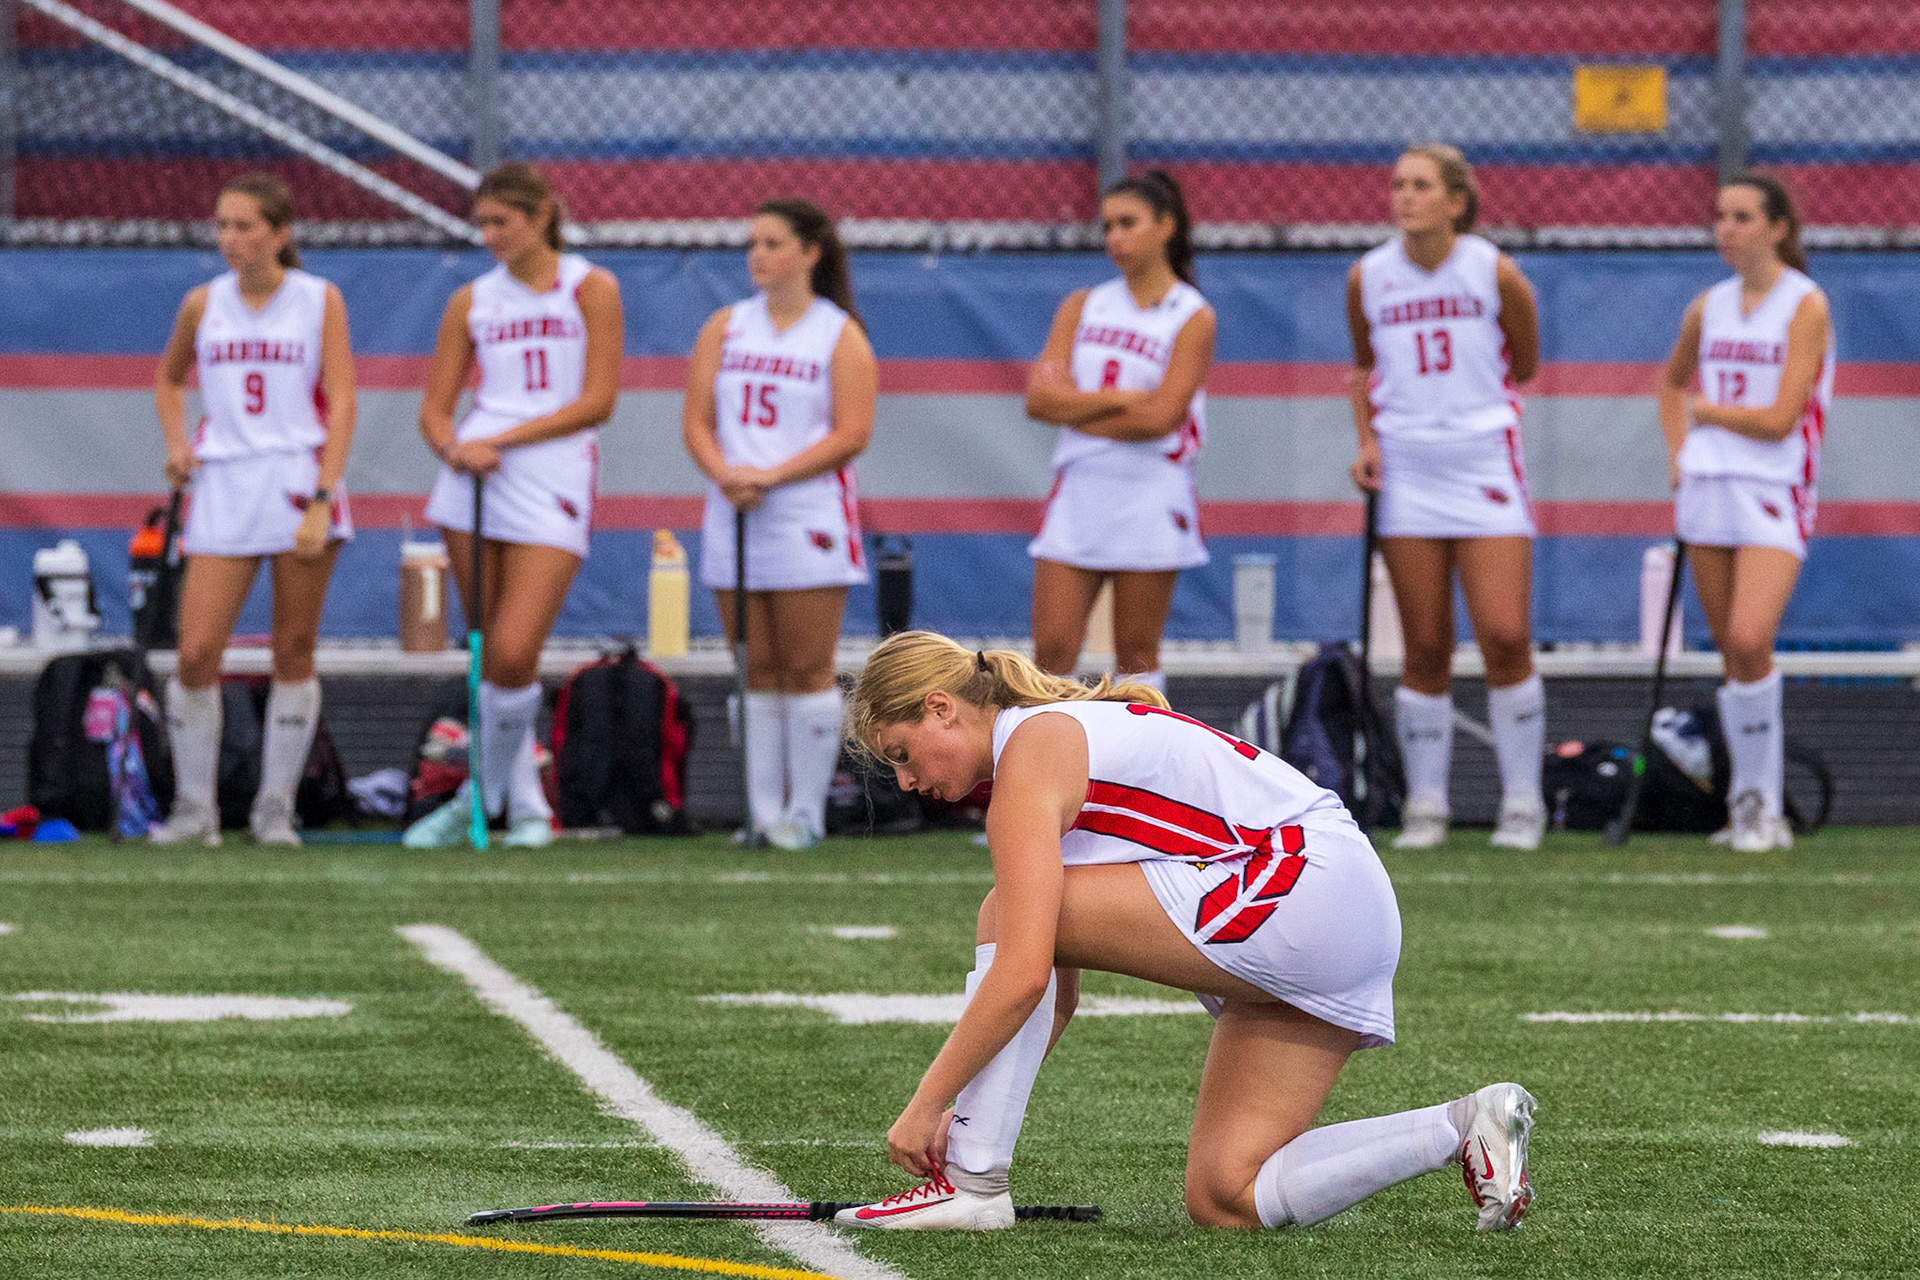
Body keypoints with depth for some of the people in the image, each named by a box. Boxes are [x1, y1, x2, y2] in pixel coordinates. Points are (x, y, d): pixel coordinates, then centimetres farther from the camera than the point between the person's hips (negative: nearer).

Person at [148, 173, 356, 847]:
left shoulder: (320, 301, 0)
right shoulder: (203, 305, 9)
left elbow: (340, 406, -4)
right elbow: (168, 378, 27)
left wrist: (321, 503, -14)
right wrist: (177, 443, 8)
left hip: (301, 484, -2)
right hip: (223, 489, 2)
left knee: (294, 652, 1)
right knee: (196, 653, -7)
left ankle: (275, 808, 11)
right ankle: (194, 809, 3)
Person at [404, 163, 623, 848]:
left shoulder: (590, 288, 2)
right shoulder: (471, 302, 12)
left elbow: (598, 401, -6)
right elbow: (435, 408, 11)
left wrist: (500, 441, -11)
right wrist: (454, 449, -12)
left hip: (554, 483, -4)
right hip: (474, 483, 4)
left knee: (512, 657, -14)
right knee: (495, 657, 4)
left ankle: (481, 798, 3)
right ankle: (527, 806, 14)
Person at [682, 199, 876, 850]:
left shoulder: (841, 336, 0)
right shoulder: (726, 327, 12)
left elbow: (851, 433, -8)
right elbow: (696, 419, 7)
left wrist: (770, 477, -17)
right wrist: (724, 474, -13)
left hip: (808, 520, -4)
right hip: (734, 520, 4)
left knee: (807, 669, -4)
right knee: (757, 671, 4)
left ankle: (806, 812, 1)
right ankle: (763, 810, 7)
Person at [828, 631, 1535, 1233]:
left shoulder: (1029, 753, -10)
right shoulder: (1058, 734, 21)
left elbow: (1022, 976, -20)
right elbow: (1056, 994, 21)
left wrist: (926, 1104, -13)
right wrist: (964, 1107, 13)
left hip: (1304, 886, -10)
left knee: (1005, 914, -11)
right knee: (1223, 1201, 5)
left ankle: (972, 1183, -10)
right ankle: (1467, 1127, 4)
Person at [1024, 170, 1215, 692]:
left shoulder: (1193, 319, -2)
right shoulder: (1082, 307, 11)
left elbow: (1159, 417, -13)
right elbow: (1040, 397, -1)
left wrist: (1076, 407, -6)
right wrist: (1123, 399, -11)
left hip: (1150, 497, -3)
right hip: (1078, 492, 3)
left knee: (1136, 652, 2)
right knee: (1052, 648, -3)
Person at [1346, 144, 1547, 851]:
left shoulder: (1495, 273, -6)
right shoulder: (1368, 277, 1)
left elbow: (1523, 364, 9)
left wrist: (1473, 411, 10)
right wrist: (1368, 439, 4)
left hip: (1485, 466, -2)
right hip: (1405, 472, 2)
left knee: (1506, 638, -10)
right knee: (1425, 650, 2)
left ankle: (1522, 802, 2)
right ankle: (1425, 804, 12)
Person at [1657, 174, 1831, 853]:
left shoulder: (1805, 306, -7)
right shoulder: (1708, 308, 10)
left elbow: (1779, 419, -14)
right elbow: (1673, 382, 30)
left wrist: (1707, 410, -1)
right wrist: (1678, 450, 14)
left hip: (1774, 492, -6)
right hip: (1707, 487, 6)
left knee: (1750, 642, -20)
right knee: (1732, 652, 5)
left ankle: (1759, 802, -7)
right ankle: (1754, 808, 12)